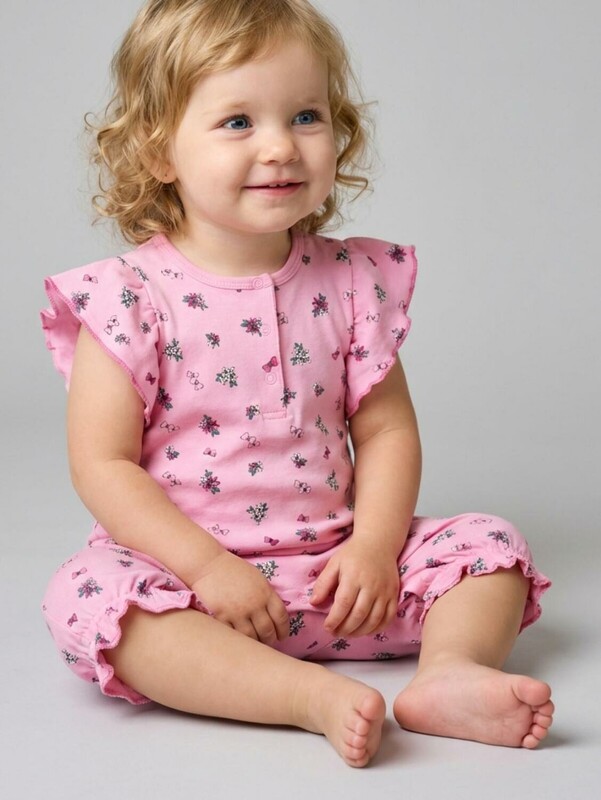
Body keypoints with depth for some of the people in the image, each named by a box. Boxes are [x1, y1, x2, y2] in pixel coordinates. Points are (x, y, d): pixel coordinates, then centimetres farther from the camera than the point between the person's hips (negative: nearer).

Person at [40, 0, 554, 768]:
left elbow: (386, 430, 4)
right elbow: (103, 466, -12)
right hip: (190, 566, -3)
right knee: (92, 595, -33)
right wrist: (206, 565, -21)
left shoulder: (352, 280, 1)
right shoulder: (132, 296, -10)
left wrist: (373, 545, -12)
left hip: (333, 566, 4)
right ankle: (316, 694, -41)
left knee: (491, 547, -7)